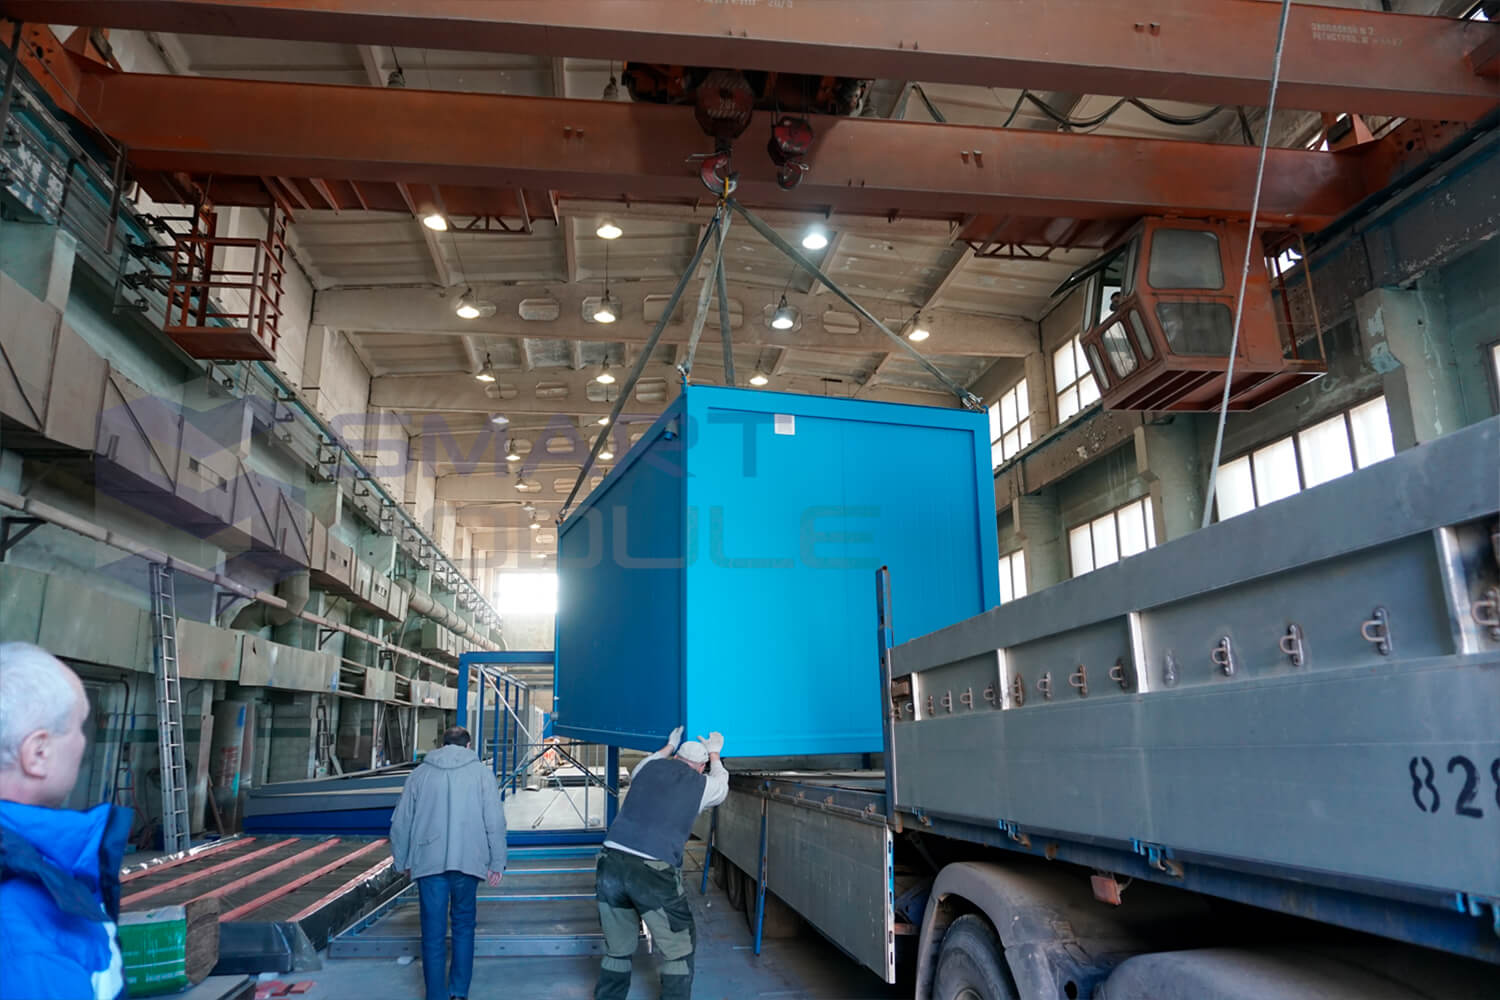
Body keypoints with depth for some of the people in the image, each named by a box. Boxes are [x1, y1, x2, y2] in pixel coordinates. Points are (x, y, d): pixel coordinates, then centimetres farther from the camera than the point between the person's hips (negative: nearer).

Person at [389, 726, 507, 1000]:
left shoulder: (421, 773, 8)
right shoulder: (481, 773, 4)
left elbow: (401, 821, 10)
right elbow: (495, 821, -1)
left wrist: (402, 861, 22)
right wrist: (497, 863, 5)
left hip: (429, 861, 0)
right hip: (468, 861, 0)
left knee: (433, 931, 7)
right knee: (463, 925, 16)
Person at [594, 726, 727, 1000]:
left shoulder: (651, 767, 14)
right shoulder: (701, 785, 6)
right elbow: (721, 784, 31)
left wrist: (669, 747, 52)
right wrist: (715, 755, 47)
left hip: (612, 862, 4)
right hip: (653, 874, -4)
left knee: (618, 949, 20)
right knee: (679, 949, 15)